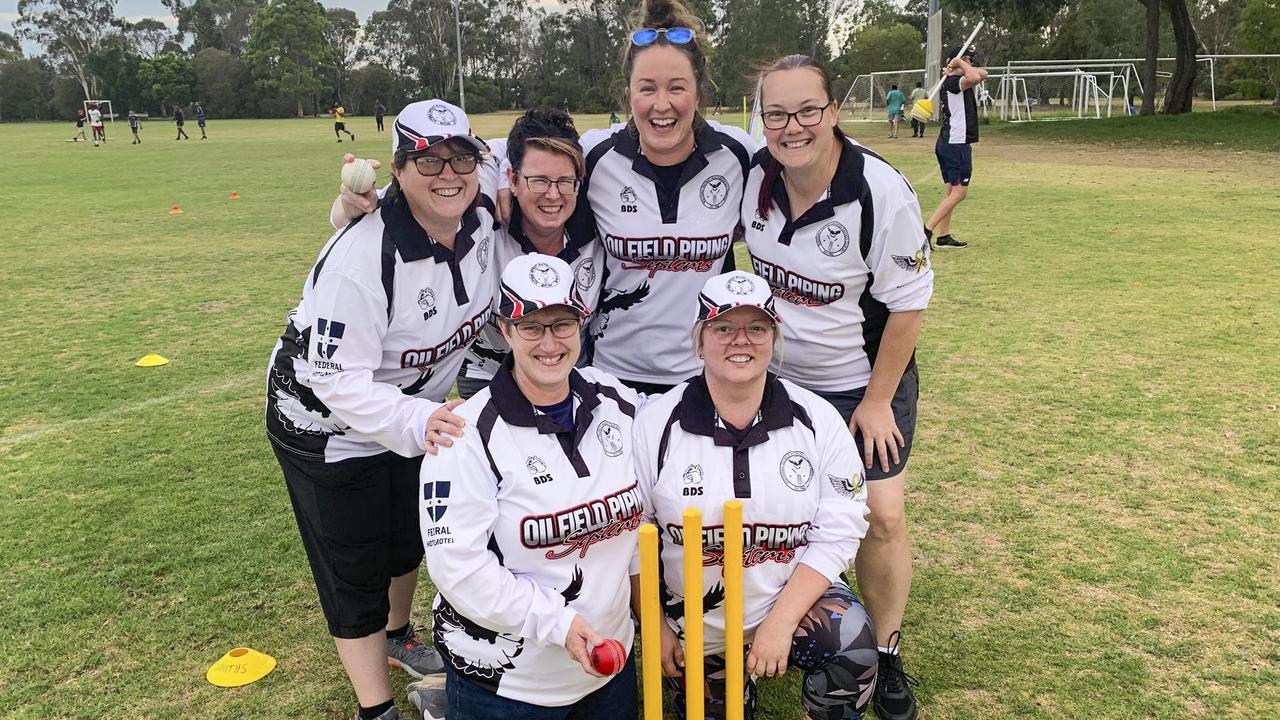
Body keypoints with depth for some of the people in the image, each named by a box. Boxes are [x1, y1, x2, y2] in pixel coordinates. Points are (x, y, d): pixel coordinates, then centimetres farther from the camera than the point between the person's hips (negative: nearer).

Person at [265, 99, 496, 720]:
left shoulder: (480, 211, -18)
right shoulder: (362, 256, -37)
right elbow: (337, 378, -35)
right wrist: (416, 423, -49)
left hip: (413, 407, 7)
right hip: (327, 425, -6)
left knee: (409, 539, 25)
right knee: (355, 571, 6)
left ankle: (397, 637, 55)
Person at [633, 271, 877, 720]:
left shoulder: (817, 420, -10)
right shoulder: (654, 425, -13)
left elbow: (837, 534, -11)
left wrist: (780, 622, -17)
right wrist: (655, 627, -2)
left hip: (793, 595, 0)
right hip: (693, 619, 1)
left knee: (853, 649, -26)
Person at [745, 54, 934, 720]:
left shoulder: (883, 193, -23)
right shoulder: (752, 175, -12)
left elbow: (908, 304, -15)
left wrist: (877, 398, -12)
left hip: (863, 381, -3)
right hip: (777, 378, 3)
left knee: (881, 515, -2)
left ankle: (886, 655, 20)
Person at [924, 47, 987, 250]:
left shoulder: (952, 81, 15)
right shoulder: (952, 81, -14)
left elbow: (982, 74, 17)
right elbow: (975, 78, -33)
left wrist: (963, 66, 3)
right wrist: (960, 63, -16)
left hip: (946, 144, 10)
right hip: (957, 144, -10)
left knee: (951, 190, 13)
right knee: (959, 191, -9)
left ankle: (943, 236, 14)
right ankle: (927, 229, -15)